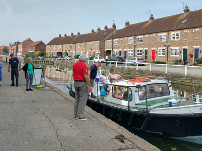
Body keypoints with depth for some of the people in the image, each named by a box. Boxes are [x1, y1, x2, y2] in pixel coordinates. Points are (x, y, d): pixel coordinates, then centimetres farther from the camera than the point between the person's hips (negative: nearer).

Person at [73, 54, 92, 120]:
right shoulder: (84, 66, -16)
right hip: (83, 83, -8)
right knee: (83, 100, -4)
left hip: (76, 82, 8)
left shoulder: (75, 65, 8)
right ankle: (80, 116, -5)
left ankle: (76, 114, 20)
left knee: (77, 99, 15)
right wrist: (89, 86, -17)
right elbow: (86, 77, -21)